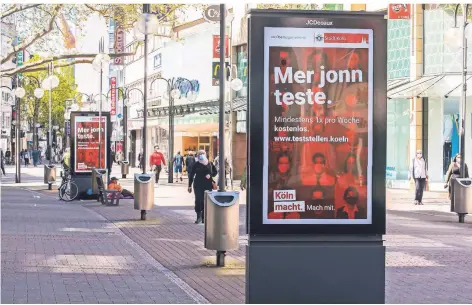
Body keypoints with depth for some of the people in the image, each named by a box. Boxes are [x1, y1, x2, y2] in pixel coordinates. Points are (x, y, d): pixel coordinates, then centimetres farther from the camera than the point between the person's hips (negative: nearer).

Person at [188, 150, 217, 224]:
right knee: (198, 200, -8)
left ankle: (204, 217, 14)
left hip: (207, 185, 1)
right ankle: (198, 217, 0)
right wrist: (190, 185, 3)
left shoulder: (210, 164, 4)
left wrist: (210, 175, -9)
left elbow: (215, 172, 13)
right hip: (198, 185, -1)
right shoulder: (196, 165, 1)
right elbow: (191, 175, 5)